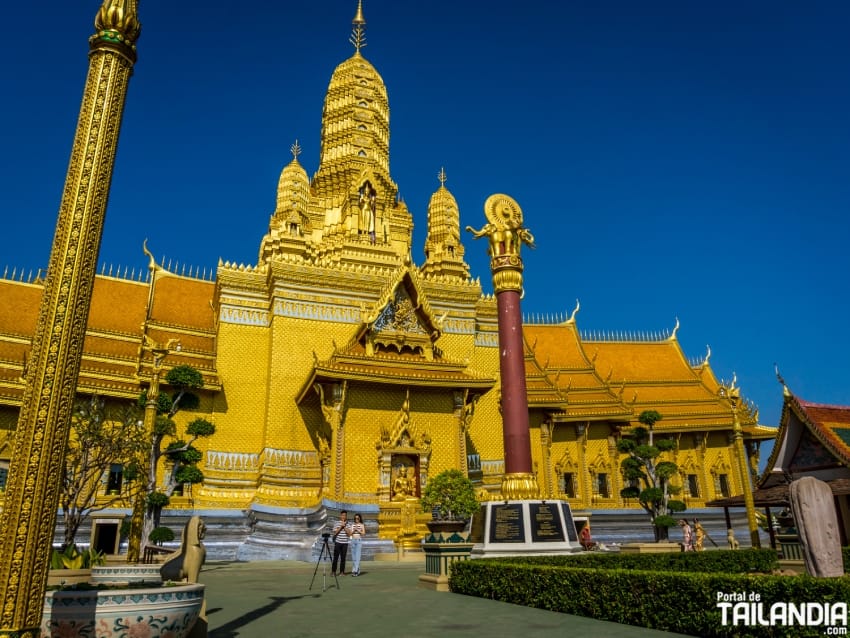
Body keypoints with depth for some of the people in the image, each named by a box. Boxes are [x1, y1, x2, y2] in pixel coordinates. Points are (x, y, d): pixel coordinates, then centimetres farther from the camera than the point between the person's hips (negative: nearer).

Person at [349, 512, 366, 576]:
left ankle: (355, 570, -16)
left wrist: (358, 531, -14)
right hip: (353, 540, 4)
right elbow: (350, 533, 9)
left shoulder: (362, 525, 1)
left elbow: (364, 533, -2)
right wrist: (353, 530, -9)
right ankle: (357, 571, 13)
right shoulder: (352, 525, 11)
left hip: (359, 540, -4)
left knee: (357, 556, -12)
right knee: (353, 556, 5)